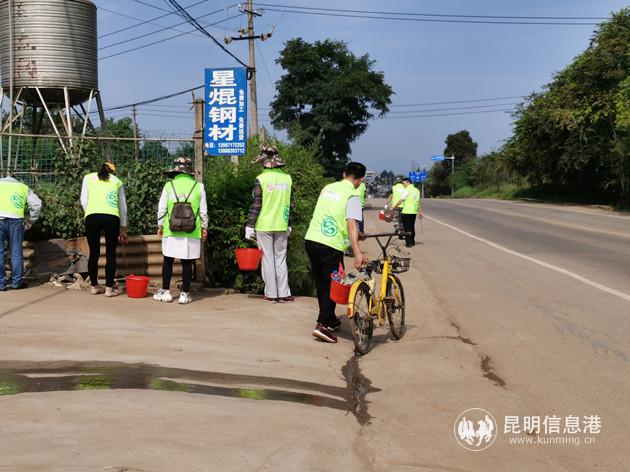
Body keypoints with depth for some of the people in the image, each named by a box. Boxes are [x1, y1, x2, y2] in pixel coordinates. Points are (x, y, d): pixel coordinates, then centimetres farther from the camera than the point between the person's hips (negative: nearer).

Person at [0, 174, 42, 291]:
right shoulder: (23, 187, 26)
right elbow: (36, 204, 12)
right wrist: (30, 220, 20)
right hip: (15, 218, 1)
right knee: (16, 251, 11)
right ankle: (17, 282, 15)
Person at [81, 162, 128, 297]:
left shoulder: (88, 177, 21)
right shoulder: (117, 181, 22)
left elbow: (84, 200, 11)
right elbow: (122, 206, 24)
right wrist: (123, 228, 31)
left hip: (92, 216, 1)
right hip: (112, 217, -1)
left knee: (94, 253, 11)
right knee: (111, 254, 6)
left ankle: (94, 286, 21)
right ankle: (109, 288, 6)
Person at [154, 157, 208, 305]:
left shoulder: (169, 185, 1)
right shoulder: (198, 186, 3)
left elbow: (161, 209, 3)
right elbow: (203, 211, 4)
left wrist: (160, 226, 14)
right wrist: (204, 227, 14)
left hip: (171, 231, 0)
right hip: (191, 232, 0)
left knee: (168, 261, 11)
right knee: (187, 263, 4)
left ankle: (165, 292, 14)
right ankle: (185, 294, 7)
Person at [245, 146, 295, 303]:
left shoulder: (261, 179, -11)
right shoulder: (287, 178, 3)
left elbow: (256, 205, -11)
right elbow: (291, 204, 7)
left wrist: (249, 226, -5)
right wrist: (289, 224, 16)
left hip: (264, 226, -4)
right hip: (282, 226, 4)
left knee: (268, 260, 4)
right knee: (281, 259, 12)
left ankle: (271, 294, 7)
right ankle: (284, 293, 10)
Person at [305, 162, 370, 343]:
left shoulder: (328, 188, 13)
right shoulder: (353, 196, -7)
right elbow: (351, 224, -20)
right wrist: (357, 253, -28)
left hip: (311, 240, 7)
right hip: (331, 246, -7)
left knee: (321, 284, 19)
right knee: (332, 285, 5)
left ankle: (330, 320, 33)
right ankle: (323, 325, -5)